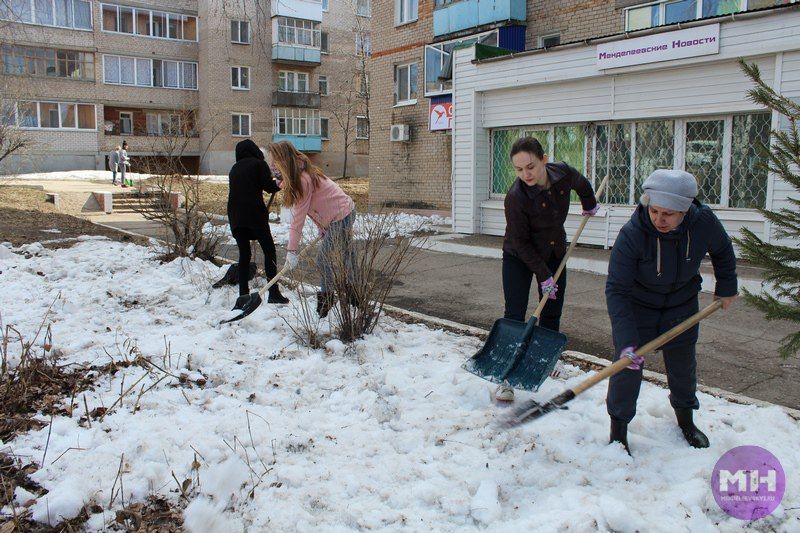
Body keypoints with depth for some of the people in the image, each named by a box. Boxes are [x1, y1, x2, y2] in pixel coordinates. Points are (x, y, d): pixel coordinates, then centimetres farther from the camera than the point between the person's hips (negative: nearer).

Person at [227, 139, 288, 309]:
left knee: (244, 253, 9)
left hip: (235, 215, 5)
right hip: (254, 213, -5)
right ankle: (273, 292, 0)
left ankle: (243, 294, 2)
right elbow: (268, 186, -7)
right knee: (269, 250, 3)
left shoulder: (234, 168, 21)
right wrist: (279, 183, 12)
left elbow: (236, 190, 20)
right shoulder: (259, 164, 3)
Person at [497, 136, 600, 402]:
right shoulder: (516, 197, -31)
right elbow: (520, 242, -22)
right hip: (519, 258, -5)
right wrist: (543, 276, -19)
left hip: (555, 253, 5)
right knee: (515, 315, -10)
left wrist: (590, 205, 26)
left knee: (552, 312, 11)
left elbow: (582, 184, 9)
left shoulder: (563, 173, -18)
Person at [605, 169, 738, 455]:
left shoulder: (703, 221, -23)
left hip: (682, 305, 4)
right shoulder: (631, 235, -33)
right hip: (637, 307, -3)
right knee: (627, 366, -7)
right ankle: (618, 429, 11)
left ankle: (686, 419, 41)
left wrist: (726, 288, 11)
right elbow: (616, 290, -32)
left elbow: (722, 250, 2)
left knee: (683, 365, 16)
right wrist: (626, 340, -38)